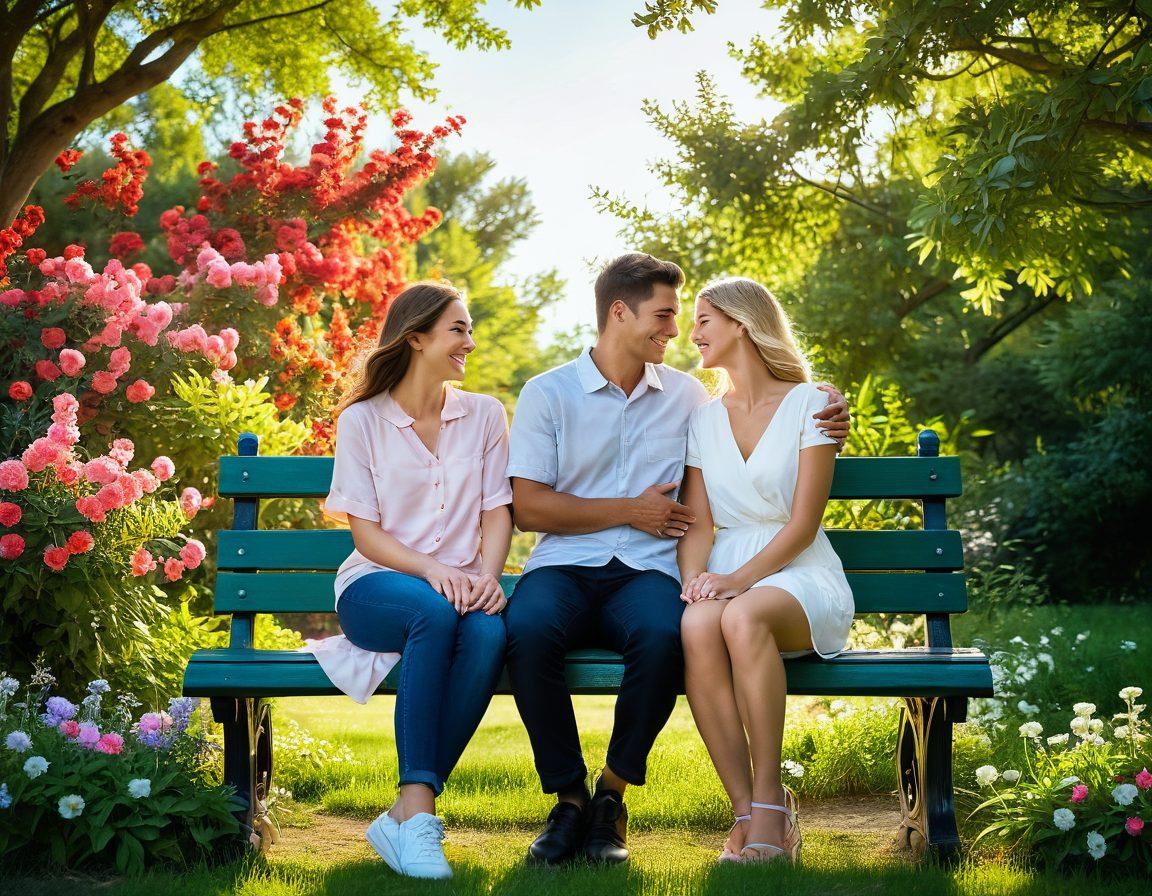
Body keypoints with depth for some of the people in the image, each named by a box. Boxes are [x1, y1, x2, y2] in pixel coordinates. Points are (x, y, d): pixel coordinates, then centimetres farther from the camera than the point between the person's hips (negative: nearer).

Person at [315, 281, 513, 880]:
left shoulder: (485, 415, 14)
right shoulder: (362, 419, 4)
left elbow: (497, 512, 7)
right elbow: (365, 531, -2)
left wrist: (487, 576, -14)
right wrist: (431, 569, -20)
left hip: (461, 585, 2)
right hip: (377, 583, -2)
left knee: (489, 631, -34)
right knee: (434, 612, -37)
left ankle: (408, 814, -31)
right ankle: (418, 809, -36)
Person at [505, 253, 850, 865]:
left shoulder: (686, 395, 17)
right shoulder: (548, 394, 7)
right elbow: (527, 506, 0)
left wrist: (825, 419, 7)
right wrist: (630, 510, -2)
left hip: (646, 573, 1)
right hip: (564, 566, -1)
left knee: (663, 636, -36)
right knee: (527, 630, -36)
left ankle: (611, 795, -13)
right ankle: (569, 799, -16)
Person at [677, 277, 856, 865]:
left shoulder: (809, 404, 2)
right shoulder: (703, 419, 16)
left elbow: (803, 524, -6)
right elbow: (698, 525, 8)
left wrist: (739, 579, -19)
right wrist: (695, 580, -13)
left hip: (799, 576, -3)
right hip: (726, 575, 3)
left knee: (743, 617, -38)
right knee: (697, 627, -34)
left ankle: (770, 797, -27)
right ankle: (747, 813, -29)